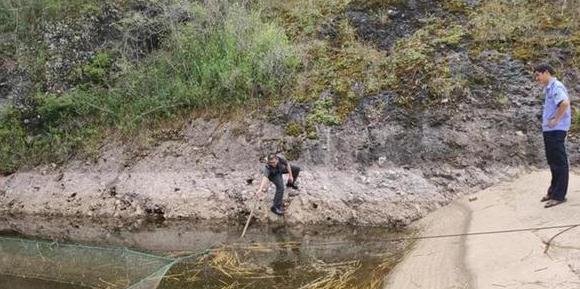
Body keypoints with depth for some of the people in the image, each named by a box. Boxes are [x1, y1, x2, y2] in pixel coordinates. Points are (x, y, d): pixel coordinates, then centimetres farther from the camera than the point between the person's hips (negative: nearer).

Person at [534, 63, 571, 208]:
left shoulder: (556, 86, -14)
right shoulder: (548, 88, 15)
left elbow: (565, 103, -31)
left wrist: (556, 120, -22)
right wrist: (548, 121, 11)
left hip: (556, 130, -10)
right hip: (549, 130, 10)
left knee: (559, 162, -3)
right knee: (552, 161, 16)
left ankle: (559, 195, 2)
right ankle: (553, 190, 26)